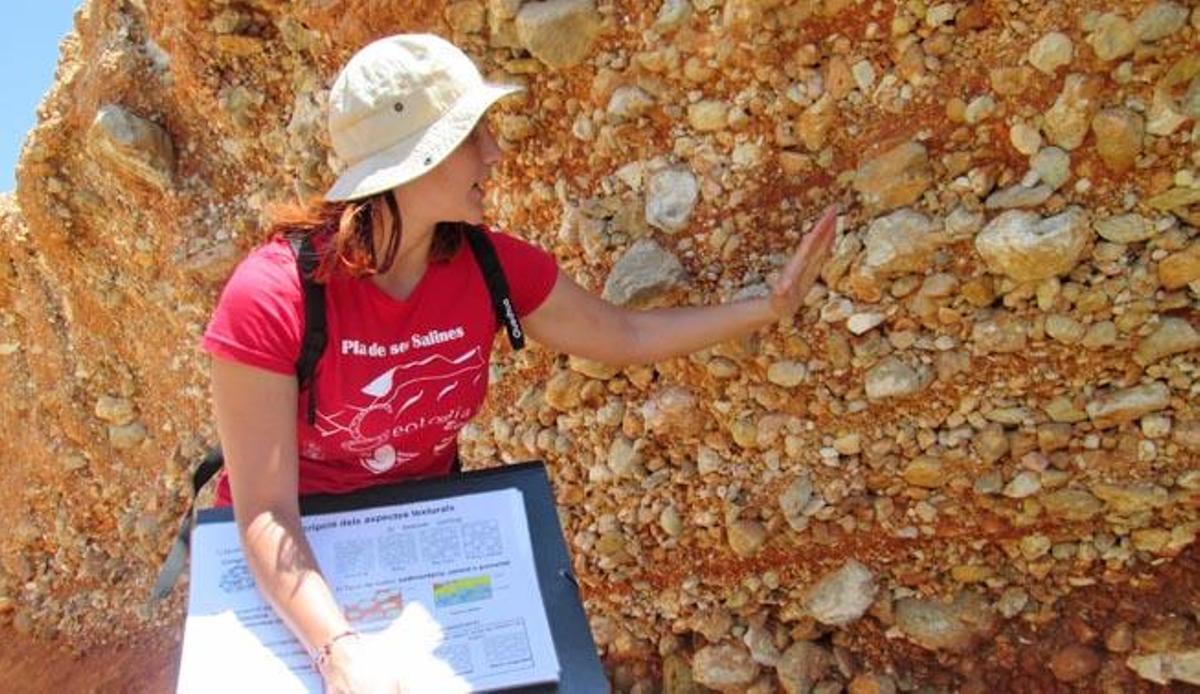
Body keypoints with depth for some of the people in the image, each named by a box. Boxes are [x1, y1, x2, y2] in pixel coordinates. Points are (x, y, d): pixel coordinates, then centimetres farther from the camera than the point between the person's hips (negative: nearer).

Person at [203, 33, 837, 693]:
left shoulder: (492, 264, -15)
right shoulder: (272, 296, -27)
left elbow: (627, 336, -1)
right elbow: (265, 513, -27)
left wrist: (767, 306, -6)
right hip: (292, 565, -3)